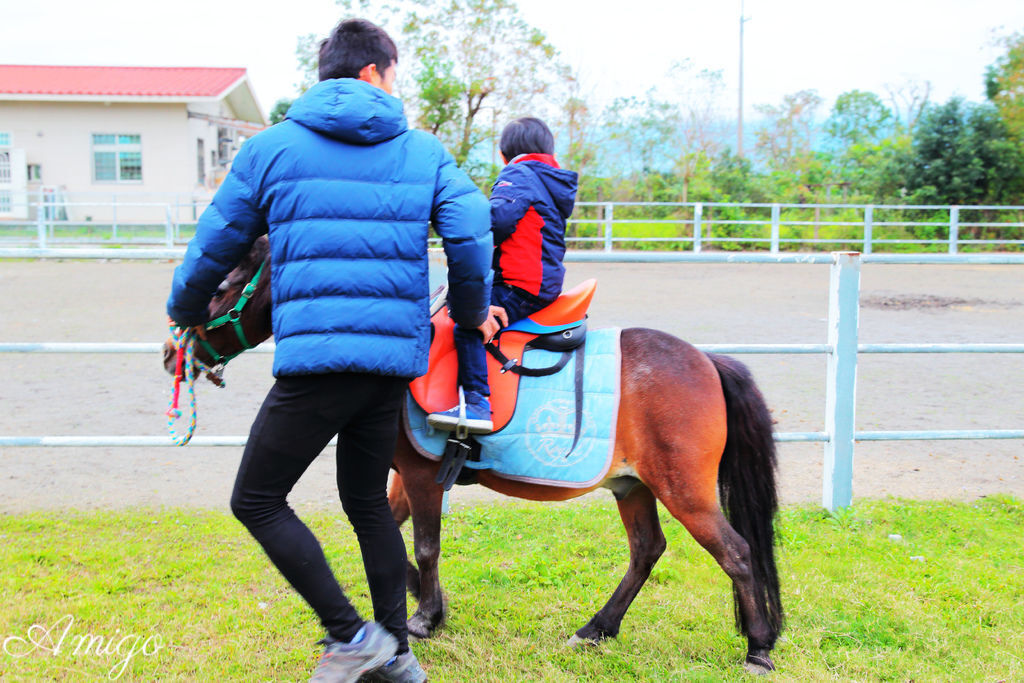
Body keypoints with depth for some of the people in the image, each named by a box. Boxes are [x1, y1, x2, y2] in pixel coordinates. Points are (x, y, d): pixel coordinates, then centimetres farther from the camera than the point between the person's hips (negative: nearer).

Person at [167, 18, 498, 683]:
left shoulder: (271, 148, 6)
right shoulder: (424, 152, 10)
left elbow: (214, 247, 11)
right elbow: (472, 236, 2)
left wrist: (187, 314, 30)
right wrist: (472, 311, 20)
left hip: (316, 354, -5)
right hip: (397, 357, 5)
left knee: (257, 500, 7)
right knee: (368, 502, 19)